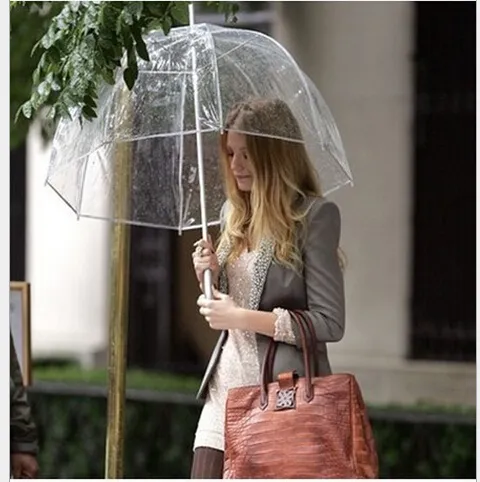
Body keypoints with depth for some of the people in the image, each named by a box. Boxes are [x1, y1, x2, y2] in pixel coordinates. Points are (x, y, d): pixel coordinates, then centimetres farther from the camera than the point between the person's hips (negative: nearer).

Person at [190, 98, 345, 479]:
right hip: (227, 390, 6)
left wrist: (243, 318, -15)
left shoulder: (315, 215, -8)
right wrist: (210, 279, 2)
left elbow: (330, 323, -12)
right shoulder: (233, 214, 13)